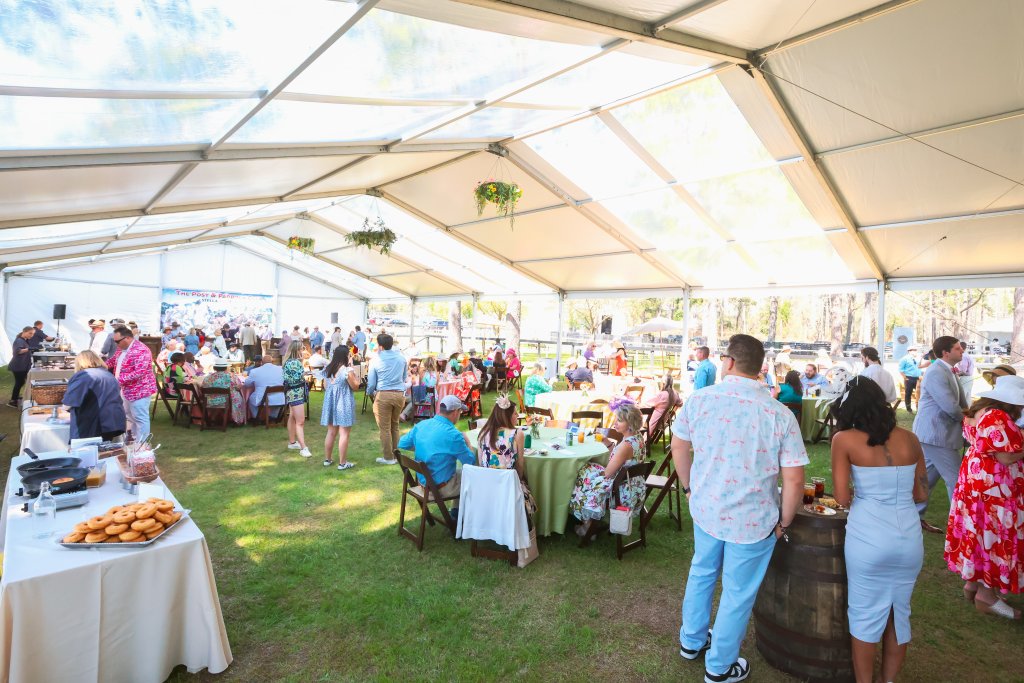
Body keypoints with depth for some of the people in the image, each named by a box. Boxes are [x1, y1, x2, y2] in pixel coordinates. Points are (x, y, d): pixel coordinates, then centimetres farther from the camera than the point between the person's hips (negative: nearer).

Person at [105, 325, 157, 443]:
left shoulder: (141, 350, -23)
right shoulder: (122, 348, 8)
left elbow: (139, 373, -29)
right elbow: (112, 360, 24)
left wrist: (119, 380, -28)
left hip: (139, 390, -10)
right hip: (127, 390, 10)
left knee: (140, 419, -4)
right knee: (130, 417, 19)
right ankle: (134, 440, 32)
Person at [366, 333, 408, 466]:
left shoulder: (376, 359, -4)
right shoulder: (401, 357, 6)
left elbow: (371, 382, 2)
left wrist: (369, 393, 22)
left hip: (383, 395, -4)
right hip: (400, 394, 4)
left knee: (385, 427, 4)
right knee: (395, 425, 15)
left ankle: (388, 457, 9)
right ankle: (395, 454, 21)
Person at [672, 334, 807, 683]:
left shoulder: (698, 400, -11)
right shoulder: (780, 414, -18)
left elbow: (679, 447, 0)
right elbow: (794, 479, -15)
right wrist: (784, 522, 1)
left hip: (705, 510, 3)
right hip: (753, 522, -3)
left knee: (701, 573, 27)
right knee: (738, 594, 17)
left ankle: (691, 641, 47)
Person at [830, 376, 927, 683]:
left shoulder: (844, 439, -10)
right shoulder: (909, 439, 2)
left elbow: (842, 498, -9)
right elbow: (921, 494, 9)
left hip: (868, 539, -4)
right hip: (909, 537, 4)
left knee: (866, 614, 13)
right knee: (899, 611, 20)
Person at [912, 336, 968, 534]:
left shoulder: (946, 371, 13)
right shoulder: (936, 373, -20)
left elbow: (961, 401, 14)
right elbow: (951, 406, -22)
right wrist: (966, 419, -4)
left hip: (935, 433, 10)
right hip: (936, 434, -10)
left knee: (928, 475, 16)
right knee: (956, 479, -1)